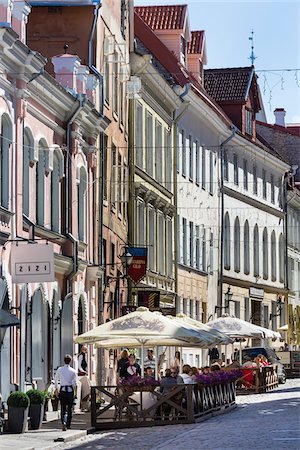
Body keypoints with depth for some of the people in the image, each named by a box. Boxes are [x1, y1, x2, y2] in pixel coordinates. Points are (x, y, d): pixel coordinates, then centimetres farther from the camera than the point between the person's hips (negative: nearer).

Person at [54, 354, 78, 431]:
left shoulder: (60, 369, 1)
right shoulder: (73, 371, -4)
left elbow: (56, 380, 10)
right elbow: (75, 383, -6)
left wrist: (56, 389, 22)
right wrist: (75, 393, 0)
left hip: (62, 390, 1)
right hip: (70, 390, -1)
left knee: (63, 408, 4)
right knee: (69, 408, 12)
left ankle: (63, 422, -19)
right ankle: (68, 424, 18)